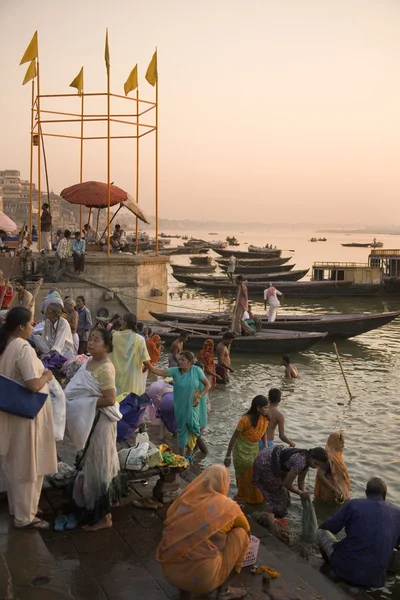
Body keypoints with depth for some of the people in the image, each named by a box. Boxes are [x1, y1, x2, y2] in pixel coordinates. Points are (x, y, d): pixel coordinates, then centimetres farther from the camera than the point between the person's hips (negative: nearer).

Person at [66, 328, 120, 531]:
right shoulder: (89, 361, 5)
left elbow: (110, 399, -25)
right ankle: (92, 508, 37)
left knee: (98, 465, 1)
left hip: (99, 421, -9)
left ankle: (103, 516, 14)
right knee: (90, 464, 20)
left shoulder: (105, 368, -22)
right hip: (88, 420, 9)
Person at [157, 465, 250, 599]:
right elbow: (247, 530, 20)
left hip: (169, 571, 4)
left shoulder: (186, 498, 8)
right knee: (241, 534, 13)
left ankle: (185, 587, 20)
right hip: (202, 577, -4)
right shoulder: (229, 506, 1)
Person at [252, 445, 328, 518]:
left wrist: (303, 496, 4)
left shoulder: (307, 459, -5)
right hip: (264, 464, -9)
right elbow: (287, 484, -24)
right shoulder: (301, 461, -32)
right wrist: (301, 493, -10)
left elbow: (301, 480, 9)